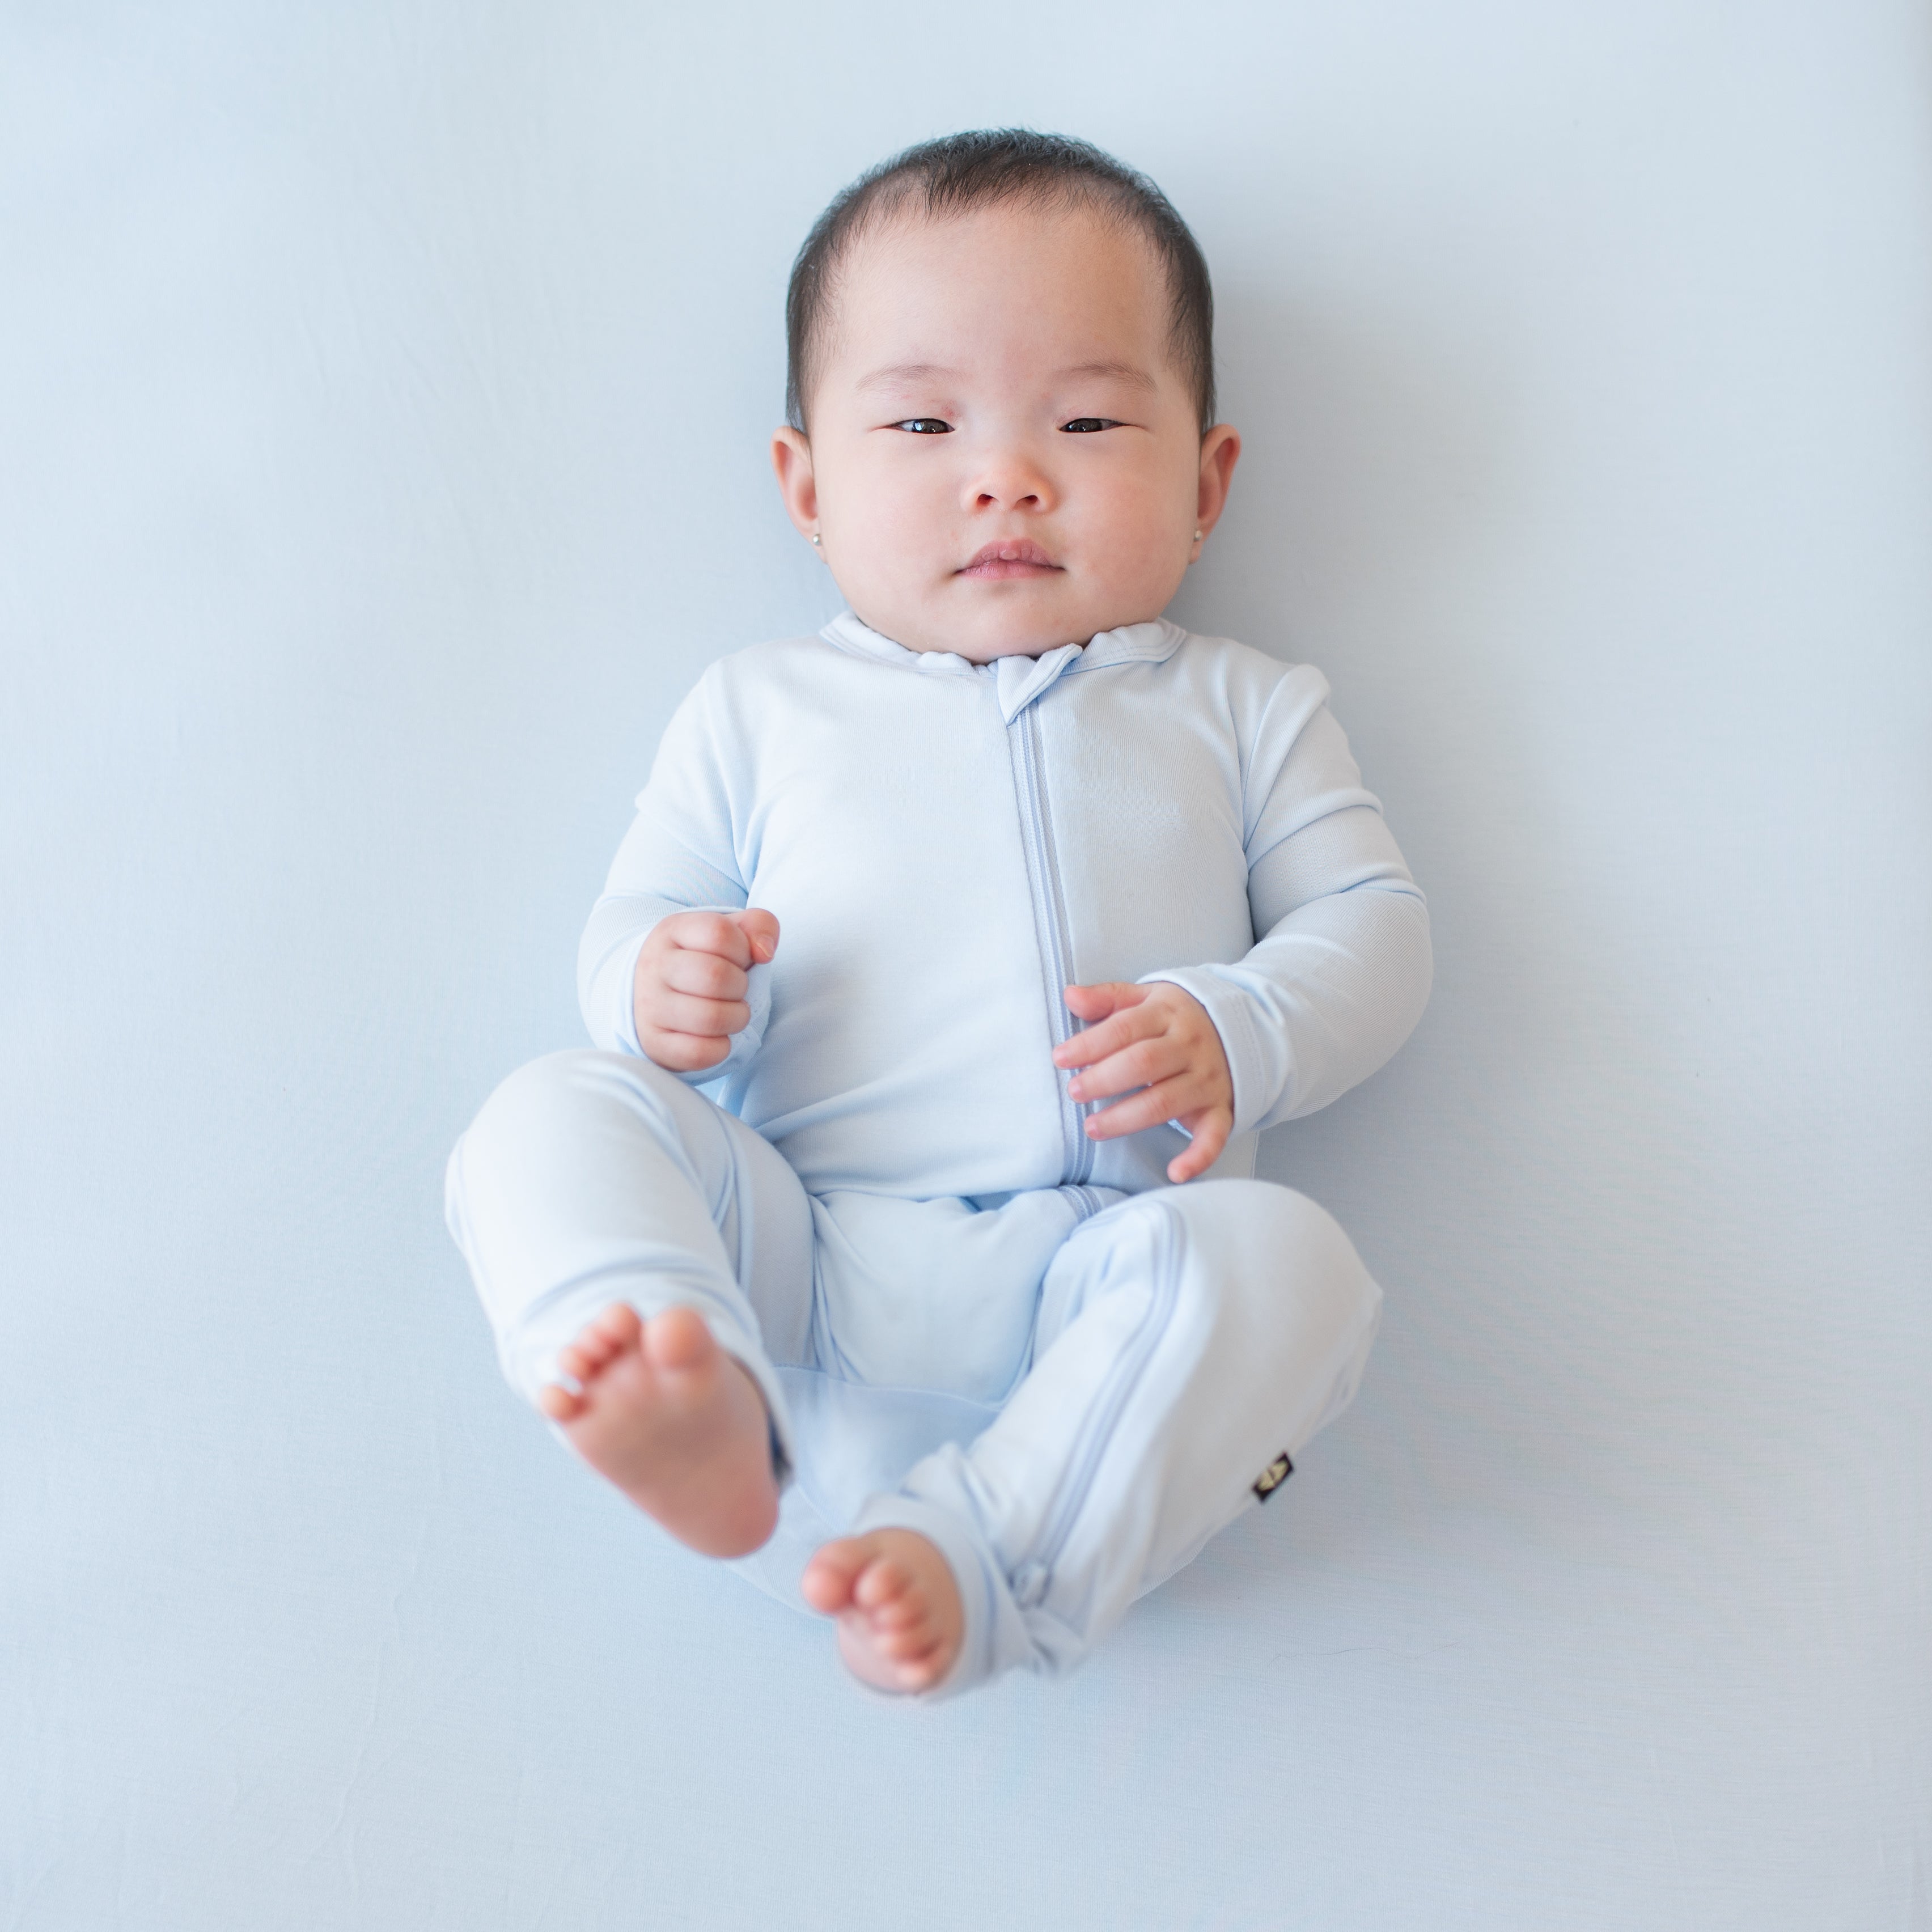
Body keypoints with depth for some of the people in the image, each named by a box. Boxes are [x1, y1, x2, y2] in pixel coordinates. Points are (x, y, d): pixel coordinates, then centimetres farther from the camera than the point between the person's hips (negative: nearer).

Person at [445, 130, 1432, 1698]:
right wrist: (662, 987, -9)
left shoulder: (1238, 710, 18)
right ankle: (702, 1398, -47)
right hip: (800, 1243, 1)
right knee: (550, 1123, -22)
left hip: (1086, 1262, 0)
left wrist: (1236, 1035, -10)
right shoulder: (760, 707, 19)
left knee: (1281, 1256, -31)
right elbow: (636, 921, 18)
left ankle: (979, 1552, -40)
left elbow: (1375, 922, 13)